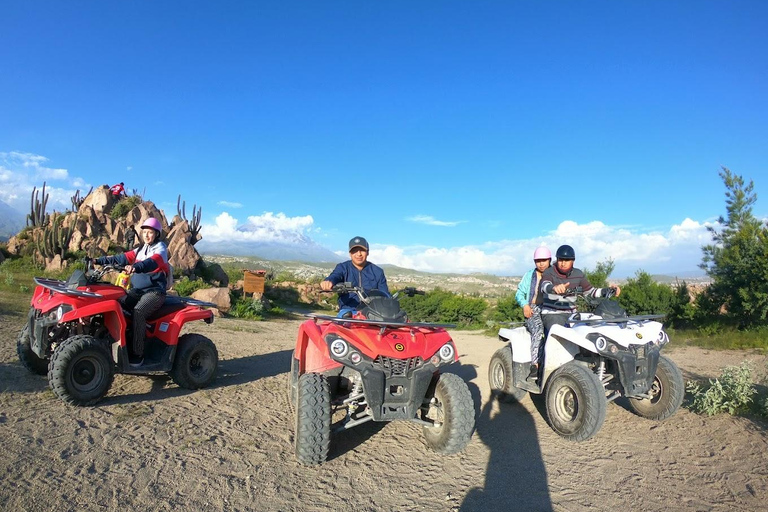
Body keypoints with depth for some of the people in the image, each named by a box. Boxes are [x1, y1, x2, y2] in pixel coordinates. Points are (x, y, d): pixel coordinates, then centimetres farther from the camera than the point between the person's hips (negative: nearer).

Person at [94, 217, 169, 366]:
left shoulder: (160, 248, -3)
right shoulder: (141, 250, 19)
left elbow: (152, 262, -24)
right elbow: (122, 258, 12)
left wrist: (135, 268, -43)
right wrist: (100, 260, 1)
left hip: (155, 291, -7)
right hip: (137, 290, 7)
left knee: (138, 311, -31)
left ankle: (138, 354, -27)